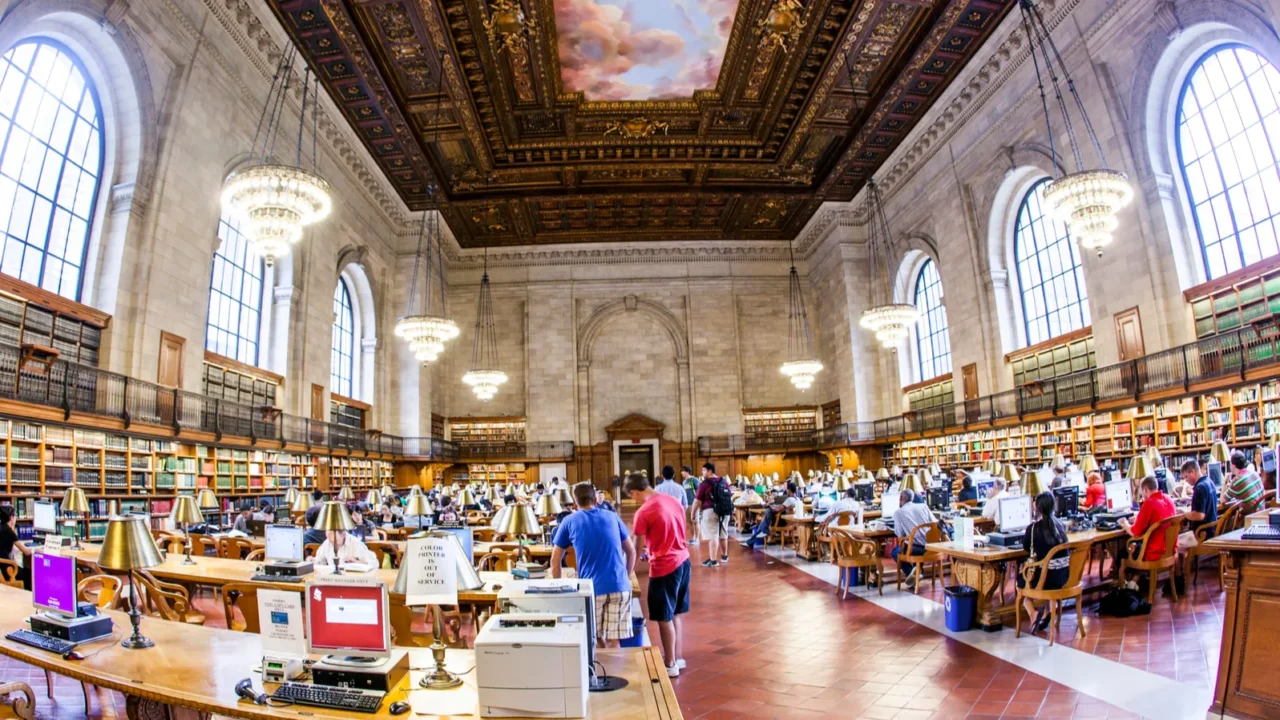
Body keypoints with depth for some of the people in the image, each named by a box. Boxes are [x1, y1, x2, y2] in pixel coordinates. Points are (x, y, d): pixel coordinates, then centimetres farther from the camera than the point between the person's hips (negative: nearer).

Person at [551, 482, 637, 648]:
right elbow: (631, 551, 19)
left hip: (591, 588, -2)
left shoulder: (569, 522, 8)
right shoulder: (612, 517, 13)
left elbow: (555, 561, 11)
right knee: (613, 641, 7)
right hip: (620, 586, 2)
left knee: (597, 639, 15)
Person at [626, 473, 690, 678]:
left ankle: (670, 664, 17)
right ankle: (677, 657, 29)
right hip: (683, 561, 8)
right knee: (674, 614, 19)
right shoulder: (672, 500, 5)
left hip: (664, 567, -8)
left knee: (664, 617, 7)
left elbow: (637, 548, -8)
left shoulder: (643, 512, -16)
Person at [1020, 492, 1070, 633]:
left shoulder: (1033, 527, -13)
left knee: (1021, 579, 25)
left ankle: (1033, 613, 7)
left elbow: (1025, 546, 5)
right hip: (1064, 575, 5)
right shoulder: (1060, 524, 1)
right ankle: (1046, 613, 25)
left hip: (1047, 576, -5)